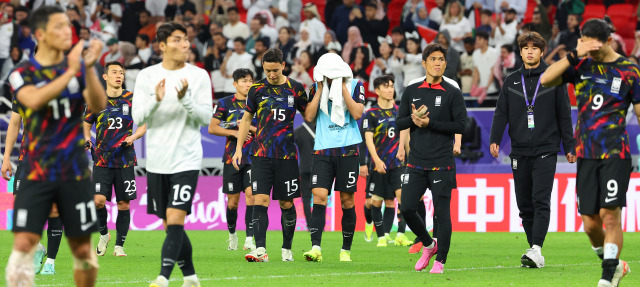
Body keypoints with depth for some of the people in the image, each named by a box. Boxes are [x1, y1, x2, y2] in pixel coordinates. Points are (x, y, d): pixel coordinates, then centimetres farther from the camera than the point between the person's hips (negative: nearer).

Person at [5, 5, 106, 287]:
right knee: (23, 245, -13)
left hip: (75, 173, 2)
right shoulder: (23, 74, -2)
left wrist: (89, 68, -23)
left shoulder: (78, 68, 6)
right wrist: (70, 72, -27)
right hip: (36, 175, -2)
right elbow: (35, 100, -23)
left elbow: (97, 106, -9)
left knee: (83, 249, 5)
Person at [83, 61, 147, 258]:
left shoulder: (132, 99, 3)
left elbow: (143, 125, 10)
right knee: (99, 200, -13)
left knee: (124, 204, 0)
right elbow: (86, 124, 15)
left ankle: (119, 245, 12)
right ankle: (103, 235, 13)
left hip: (125, 159, 0)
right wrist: (87, 139, -5)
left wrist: (133, 137, -10)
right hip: (102, 159, 0)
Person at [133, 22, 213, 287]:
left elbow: (206, 117, -4)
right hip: (156, 162, 3)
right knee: (169, 225, 9)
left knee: (175, 219, -16)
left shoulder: (199, 76, -1)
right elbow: (137, 117, -2)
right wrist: (156, 100, -21)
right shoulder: (147, 76, 4)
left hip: (186, 161, -3)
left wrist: (185, 99, -21)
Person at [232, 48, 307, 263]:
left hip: (287, 155, 0)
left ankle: (287, 248, 19)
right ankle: (260, 250, -16)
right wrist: (238, 148, 10)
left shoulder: (295, 89, 2)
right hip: (261, 155, 0)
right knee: (260, 200, -11)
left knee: (286, 203, 5)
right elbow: (246, 118, 15)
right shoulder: (257, 89, 5)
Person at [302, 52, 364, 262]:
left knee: (347, 201, 3)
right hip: (322, 150, 1)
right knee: (319, 197, -12)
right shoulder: (317, 88, 7)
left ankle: (346, 249, 14)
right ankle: (316, 248, -17)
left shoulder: (355, 86, 2)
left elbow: (357, 113, -12)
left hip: (348, 150, -1)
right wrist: (321, 90, -6)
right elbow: (309, 117, -3)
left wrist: (342, 87, -11)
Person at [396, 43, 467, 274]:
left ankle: (440, 260, 8)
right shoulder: (412, 91, 10)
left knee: (441, 213, -4)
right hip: (416, 163, 3)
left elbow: (461, 125, -6)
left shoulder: (452, 93, 0)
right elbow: (399, 123, 11)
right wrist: (413, 119, -11)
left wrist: (430, 123, -13)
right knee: (406, 208, -4)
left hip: (442, 164, -3)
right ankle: (428, 245, 20)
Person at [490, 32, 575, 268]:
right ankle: (535, 255, 11)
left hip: (545, 151, -3)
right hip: (520, 151, 3)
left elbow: (564, 114, 6)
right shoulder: (511, 82, 11)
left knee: (541, 201, -15)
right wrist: (495, 140, -7)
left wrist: (569, 147, 5)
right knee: (525, 204, 4)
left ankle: (536, 249, -24)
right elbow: (501, 113, 8)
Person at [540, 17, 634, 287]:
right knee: (590, 223, 3)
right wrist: (575, 54, -12)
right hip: (586, 154, 3)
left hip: (615, 153, -3)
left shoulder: (628, 71, 0)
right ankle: (614, 264, 24)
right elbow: (545, 79, -5)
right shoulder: (582, 66, 7)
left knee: (610, 214, -13)